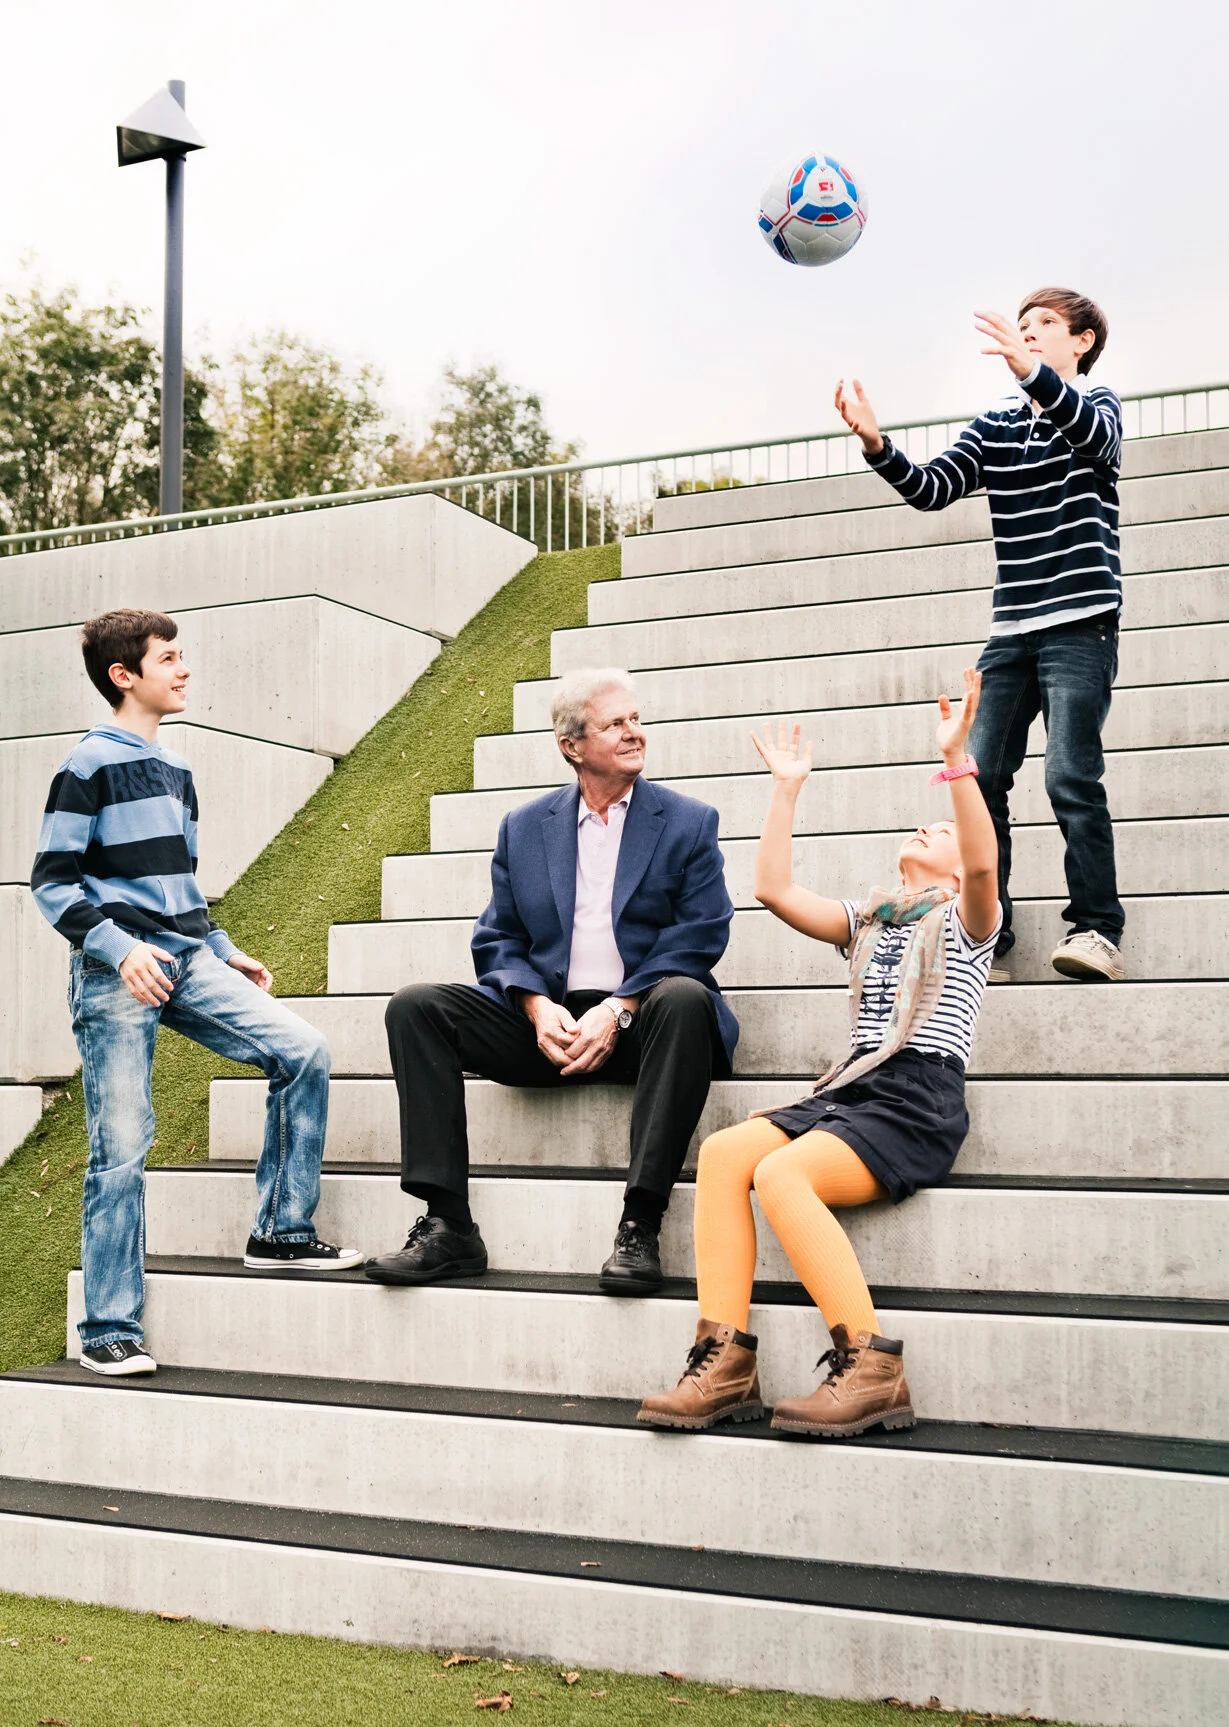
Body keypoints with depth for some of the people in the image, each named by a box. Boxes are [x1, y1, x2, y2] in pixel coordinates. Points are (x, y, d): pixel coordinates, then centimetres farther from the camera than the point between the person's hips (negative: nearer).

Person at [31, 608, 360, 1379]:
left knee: (303, 1051, -10)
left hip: (187, 964, 7)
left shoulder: (176, 770, 18)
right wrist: (119, 947, -20)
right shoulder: (91, 764, -4)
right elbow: (53, 882, -8)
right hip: (115, 975, -6)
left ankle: (281, 1230, 2)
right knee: (121, 1148, -6)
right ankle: (110, 1330, 5)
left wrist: (224, 952, 17)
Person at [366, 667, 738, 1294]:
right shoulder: (524, 828, 14)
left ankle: (640, 1228, -33)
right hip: (548, 1022, 3)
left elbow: (700, 937, -4)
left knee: (685, 997, -37)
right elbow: (497, 940, 11)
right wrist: (538, 1006, -11)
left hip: (637, 1022, -3)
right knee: (414, 1006, -16)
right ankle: (448, 1228, -19)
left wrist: (617, 1012, -18)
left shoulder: (689, 823, 6)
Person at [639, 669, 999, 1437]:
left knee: (780, 1173, -31)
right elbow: (775, 889, 16)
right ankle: (726, 1361, -25)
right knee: (723, 1151, -21)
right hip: (851, 1088, 6)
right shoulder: (867, 920, 27)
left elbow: (984, 862, -14)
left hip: (921, 1103, -6)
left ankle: (873, 1368, -27)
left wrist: (957, 760, -21)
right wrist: (788, 788, 18)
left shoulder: (964, 920, 10)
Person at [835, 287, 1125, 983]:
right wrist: (877, 444, -14)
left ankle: (1098, 930, -10)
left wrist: (1032, 370, -37)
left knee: (1071, 776, -16)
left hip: (1082, 624, -5)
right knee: (979, 776, -2)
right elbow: (933, 488, 5)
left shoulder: (1096, 404, 5)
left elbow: (1096, 435, -21)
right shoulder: (995, 425, 17)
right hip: (1013, 631, 5)